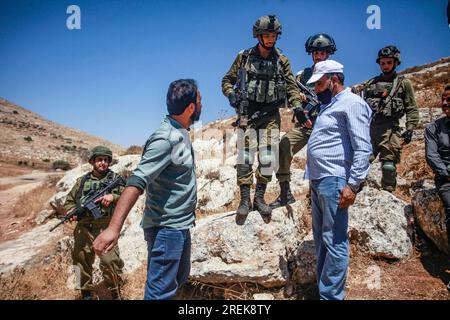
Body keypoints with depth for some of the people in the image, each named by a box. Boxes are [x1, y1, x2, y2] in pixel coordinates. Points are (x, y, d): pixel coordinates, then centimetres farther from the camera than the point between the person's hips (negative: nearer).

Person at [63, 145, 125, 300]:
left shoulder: (115, 179, 6)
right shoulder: (82, 181, 13)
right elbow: (69, 201, 18)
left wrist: (113, 197, -15)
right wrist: (72, 212, -3)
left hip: (106, 228, -3)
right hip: (84, 229, 4)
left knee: (109, 263, -13)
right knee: (82, 262, 12)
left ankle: (116, 294, 8)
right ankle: (86, 294, 33)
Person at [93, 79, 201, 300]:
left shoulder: (181, 134, 8)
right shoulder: (165, 139, -21)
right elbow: (137, 181, -30)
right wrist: (114, 227, -37)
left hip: (181, 226, 10)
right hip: (166, 227, -10)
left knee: (179, 280, 22)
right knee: (161, 290, -2)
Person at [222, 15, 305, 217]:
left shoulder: (282, 60, 8)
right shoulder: (244, 57, 5)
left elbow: (291, 87, 7)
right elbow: (227, 80, 9)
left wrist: (297, 106, -8)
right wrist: (231, 94, -11)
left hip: (270, 114, 1)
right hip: (248, 112, -1)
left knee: (268, 159, -1)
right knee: (245, 157, -5)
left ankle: (259, 198, 14)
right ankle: (245, 199, 5)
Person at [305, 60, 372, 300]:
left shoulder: (352, 103, -7)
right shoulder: (329, 106, 22)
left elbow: (363, 148, -15)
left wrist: (353, 184, -20)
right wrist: (313, 176, 17)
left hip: (334, 181, -10)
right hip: (317, 181, 10)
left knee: (334, 241, -3)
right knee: (320, 238, 14)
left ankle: (331, 295, 6)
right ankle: (322, 287, 26)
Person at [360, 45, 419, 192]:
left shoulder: (404, 83, 12)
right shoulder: (371, 83, 22)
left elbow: (412, 109, 6)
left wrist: (409, 129, -6)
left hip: (389, 129, -3)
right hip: (367, 127, 3)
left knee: (389, 166, -8)